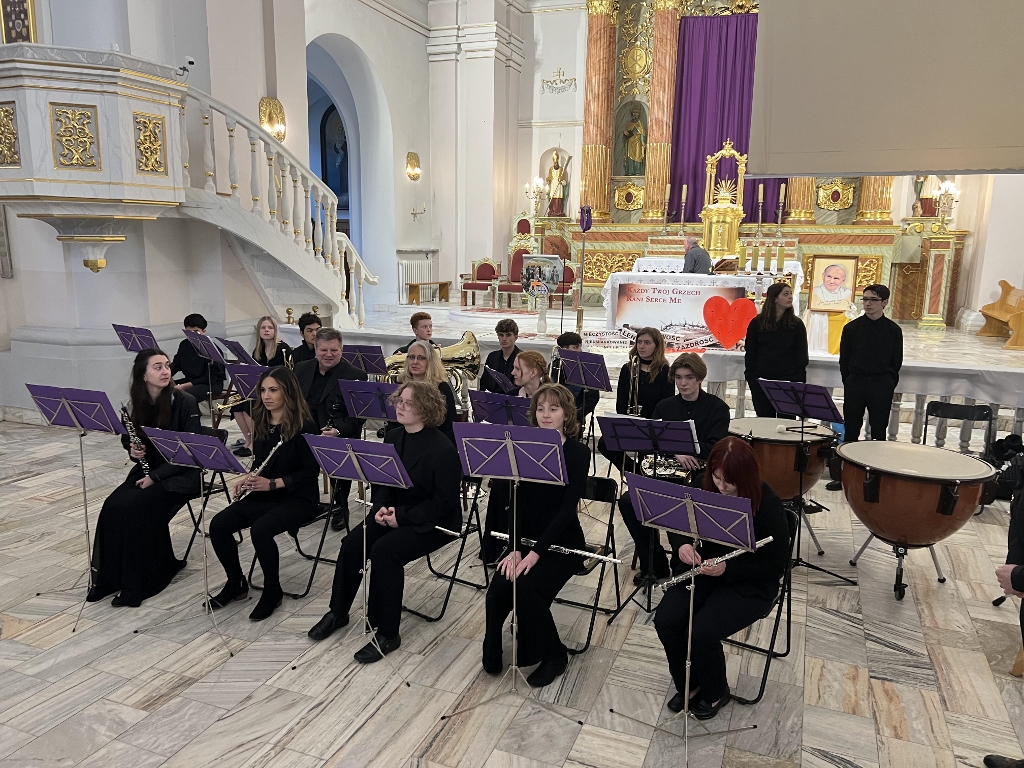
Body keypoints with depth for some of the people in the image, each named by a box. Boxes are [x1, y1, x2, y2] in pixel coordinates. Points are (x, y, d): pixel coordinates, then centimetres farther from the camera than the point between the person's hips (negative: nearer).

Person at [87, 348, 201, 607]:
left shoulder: (185, 402, -14)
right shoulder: (138, 403, 3)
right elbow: (130, 440, 17)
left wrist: (156, 476, -18)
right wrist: (133, 450, -7)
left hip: (180, 474, -5)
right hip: (147, 469, 5)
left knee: (139, 506, -26)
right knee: (114, 505, -19)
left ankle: (138, 583, -11)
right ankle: (110, 576, -4)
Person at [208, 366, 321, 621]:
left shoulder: (304, 426, -14)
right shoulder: (261, 423, 7)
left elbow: (311, 471, -15)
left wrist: (272, 483, -22)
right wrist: (248, 478, -3)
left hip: (298, 498, -7)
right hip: (263, 495, 7)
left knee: (260, 530, -31)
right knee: (218, 525, -13)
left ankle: (273, 591, -8)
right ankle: (236, 583, 9)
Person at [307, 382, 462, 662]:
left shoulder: (443, 450, -19)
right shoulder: (393, 438, 4)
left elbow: (445, 501, -18)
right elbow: (381, 483, 12)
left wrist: (402, 516, -20)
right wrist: (381, 507, -9)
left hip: (432, 522, -7)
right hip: (394, 512, 7)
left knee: (385, 550, -27)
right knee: (352, 544, -13)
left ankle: (387, 634, -12)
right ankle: (338, 612, 10)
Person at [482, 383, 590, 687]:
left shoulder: (578, 452, -10)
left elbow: (567, 509, -17)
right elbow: (518, 501, -3)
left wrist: (536, 552, -23)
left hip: (563, 543, -3)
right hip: (527, 538, 4)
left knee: (527, 589, -26)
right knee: (498, 588, -21)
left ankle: (553, 656, 1)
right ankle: (492, 656, 5)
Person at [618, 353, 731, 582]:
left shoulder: (717, 407, 2)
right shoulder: (665, 407, 14)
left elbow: (713, 449, -10)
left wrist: (686, 455, -21)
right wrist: (676, 453, -17)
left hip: (701, 474, -4)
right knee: (628, 502, -18)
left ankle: (681, 565, -8)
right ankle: (654, 565, -4)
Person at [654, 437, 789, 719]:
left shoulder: (768, 505, -20)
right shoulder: (703, 489, -7)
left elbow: (775, 565, -15)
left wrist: (727, 568, -26)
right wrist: (682, 544, -17)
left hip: (749, 583, -4)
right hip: (702, 571, 5)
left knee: (703, 632, -23)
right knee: (665, 621, -17)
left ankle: (715, 693, 10)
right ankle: (688, 685, 11)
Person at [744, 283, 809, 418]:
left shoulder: (796, 324, 2)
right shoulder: (757, 323, 2)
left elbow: (801, 356, 3)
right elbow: (749, 353, 5)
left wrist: (799, 381, -4)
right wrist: (750, 378, -2)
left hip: (788, 381, 0)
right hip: (761, 381, 1)